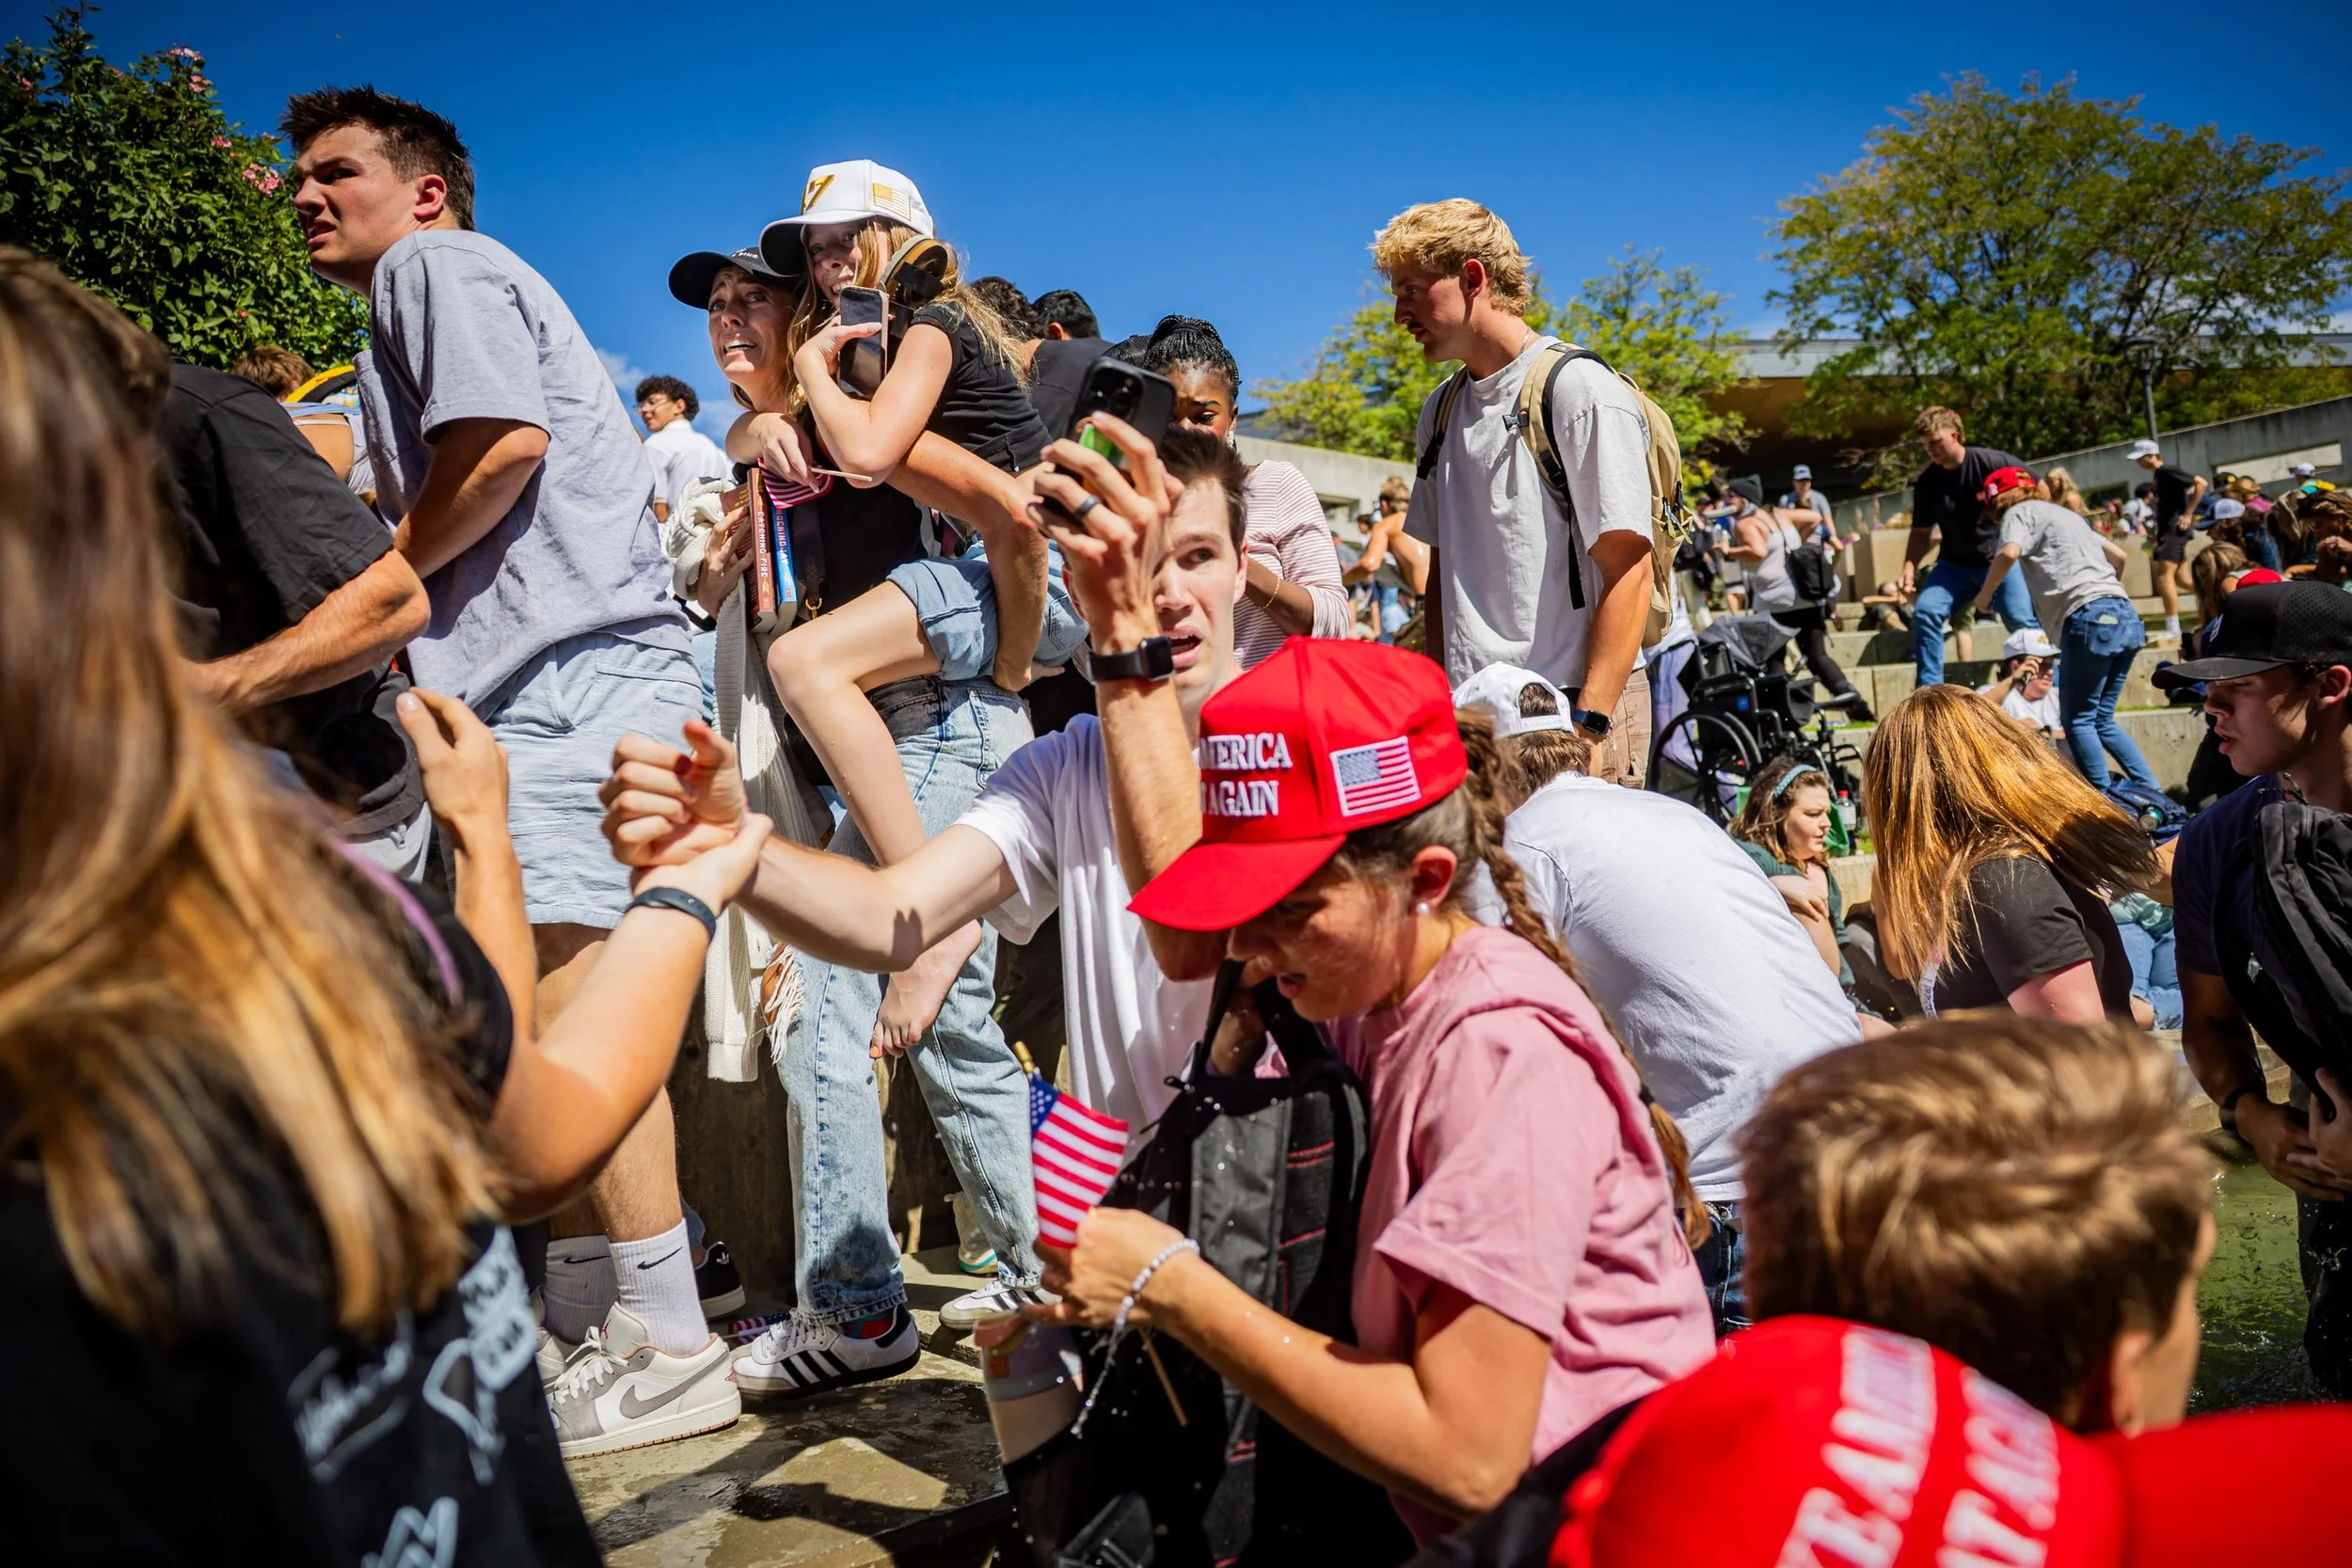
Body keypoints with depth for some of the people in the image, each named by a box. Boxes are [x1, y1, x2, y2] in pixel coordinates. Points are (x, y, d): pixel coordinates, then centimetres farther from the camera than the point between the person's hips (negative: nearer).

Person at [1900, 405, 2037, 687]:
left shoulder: (1993, 463, -15)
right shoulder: (1927, 482, -6)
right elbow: (1921, 531, 3)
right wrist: (1910, 567, -13)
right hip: (1955, 565, 3)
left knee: (2024, 623, -12)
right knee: (1925, 611, -17)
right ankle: (1929, 689, -10)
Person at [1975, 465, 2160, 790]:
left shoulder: (2021, 512, 6)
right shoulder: (2066, 514, 30)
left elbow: (2009, 552, -14)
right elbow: (2119, 555, 32)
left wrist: (1984, 596, -1)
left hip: (2090, 617, -8)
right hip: (2125, 616, 8)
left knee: (2077, 721, -1)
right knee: (2102, 719, 15)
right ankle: (2153, 794, 8)